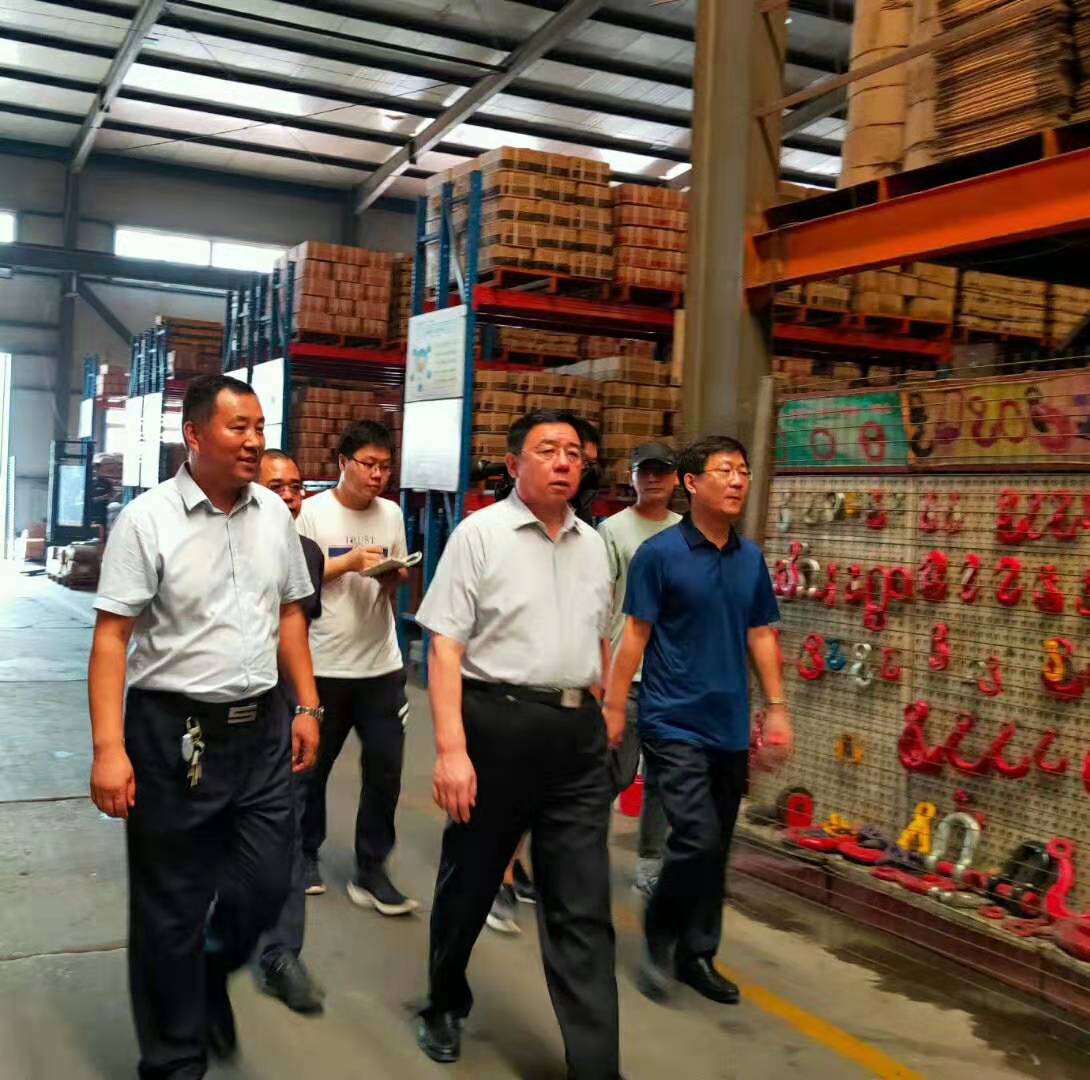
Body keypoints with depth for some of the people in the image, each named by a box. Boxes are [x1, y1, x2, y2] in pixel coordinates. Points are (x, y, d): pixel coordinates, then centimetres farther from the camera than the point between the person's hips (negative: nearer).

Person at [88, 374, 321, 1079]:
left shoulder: (275, 513, 5)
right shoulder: (147, 520, -11)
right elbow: (112, 637, -13)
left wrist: (308, 707, 10)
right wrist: (109, 749, -19)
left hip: (262, 729, 5)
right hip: (174, 732, -5)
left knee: (267, 885, 10)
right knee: (171, 909, 8)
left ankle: (212, 975, 43)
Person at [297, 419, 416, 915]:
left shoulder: (392, 514, 6)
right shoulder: (312, 511, -8)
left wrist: (395, 578, -9)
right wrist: (349, 562, -18)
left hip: (382, 666, 4)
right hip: (323, 665, -4)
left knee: (385, 768, 3)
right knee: (313, 766, 13)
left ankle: (371, 871, 15)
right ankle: (305, 852, 34)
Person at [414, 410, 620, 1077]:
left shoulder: (594, 545, 11)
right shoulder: (481, 533, -5)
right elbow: (445, 646, -9)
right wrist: (452, 748, -17)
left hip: (578, 733, 4)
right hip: (497, 724, -4)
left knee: (583, 910, 3)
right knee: (469, 881, 14)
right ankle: (445, 1006, 40)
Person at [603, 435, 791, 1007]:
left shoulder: (751, 558, 7)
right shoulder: (659, 553, -9)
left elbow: (760, 636, 13)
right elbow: (634, 636, -6)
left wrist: (776, 709, 9)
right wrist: (613, 707, -7)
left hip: (729, 725, 6)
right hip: (673, 724, -5)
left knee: (717, 848, 12)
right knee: (698, 839, -12)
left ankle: (697, 955, 28)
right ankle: (658, 935, 13)